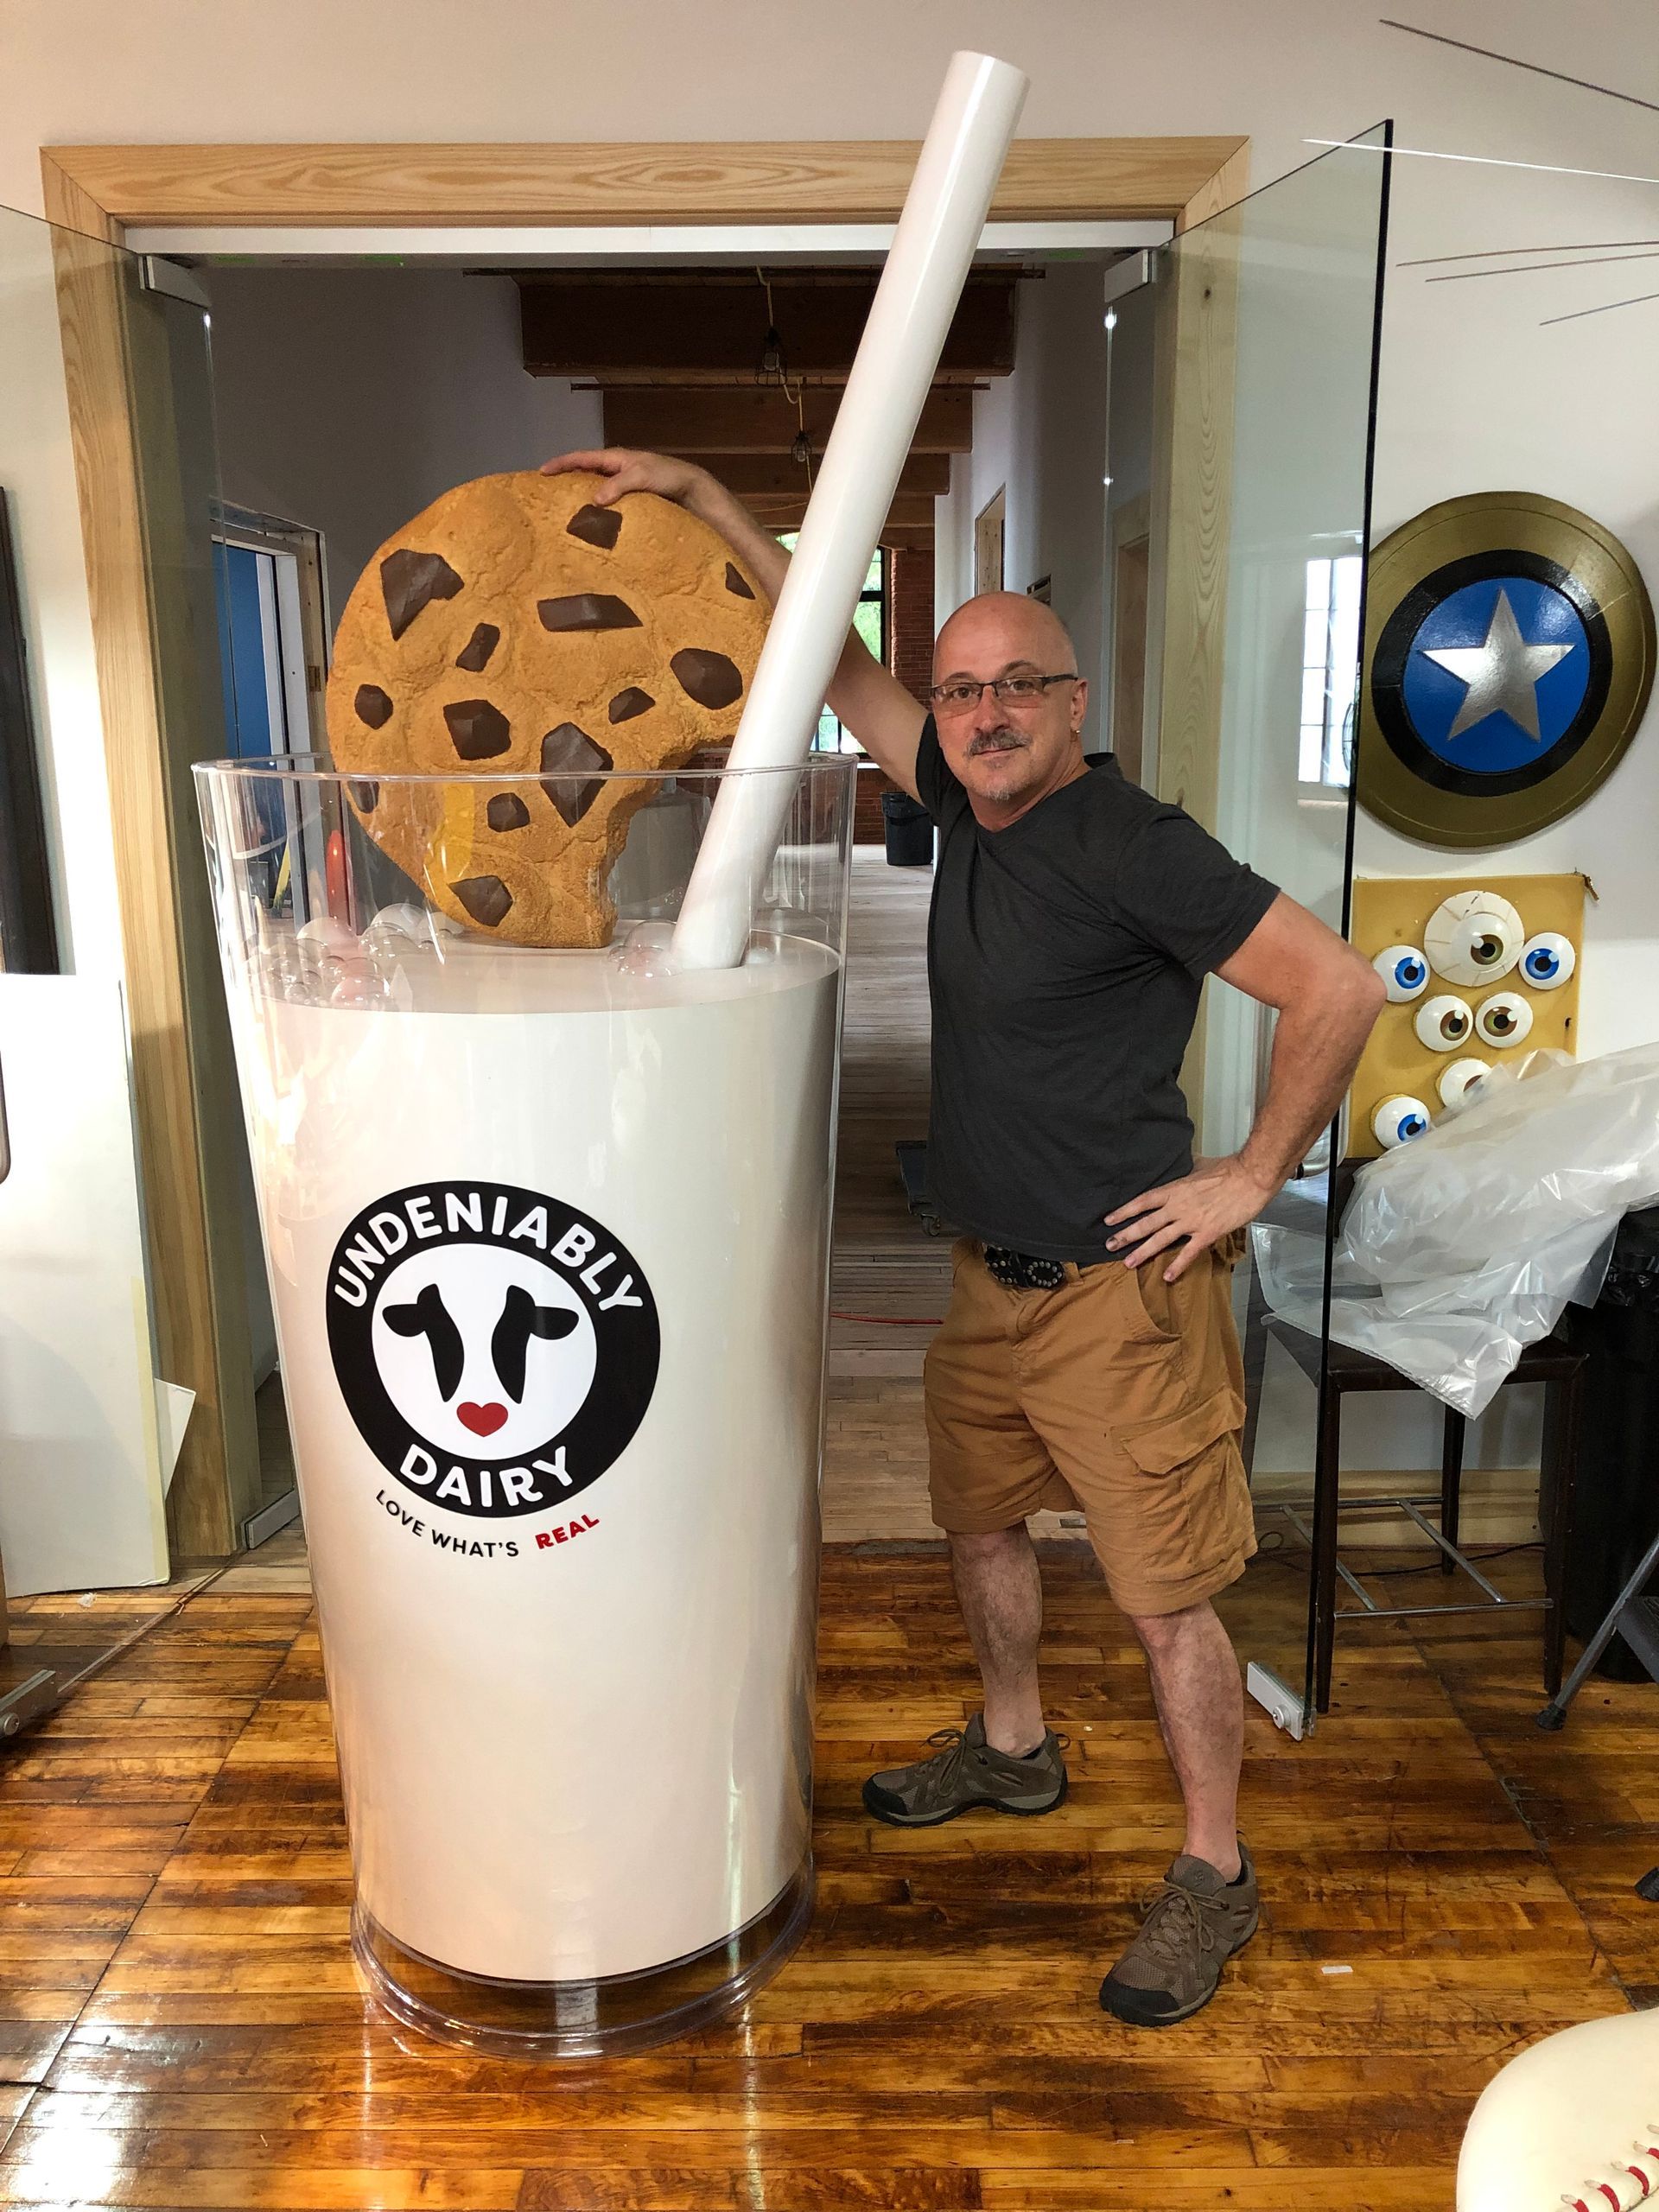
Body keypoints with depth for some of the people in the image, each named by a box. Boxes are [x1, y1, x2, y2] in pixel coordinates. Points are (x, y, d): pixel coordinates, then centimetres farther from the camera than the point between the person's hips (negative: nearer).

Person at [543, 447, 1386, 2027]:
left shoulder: (1132, 846, -19)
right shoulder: (969, 804, 4)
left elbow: (1337, 990, -20)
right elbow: (835, 668, 11)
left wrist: (1252, 1175, -15)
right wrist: (702, 499, 9)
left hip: (1118, 1292, -8)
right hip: (991, 1277, 8)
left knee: (1163, 1595, 3)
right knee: (978, 1522, 23)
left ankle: (1213, 1877, 24)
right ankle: (1012, 1749, 48)